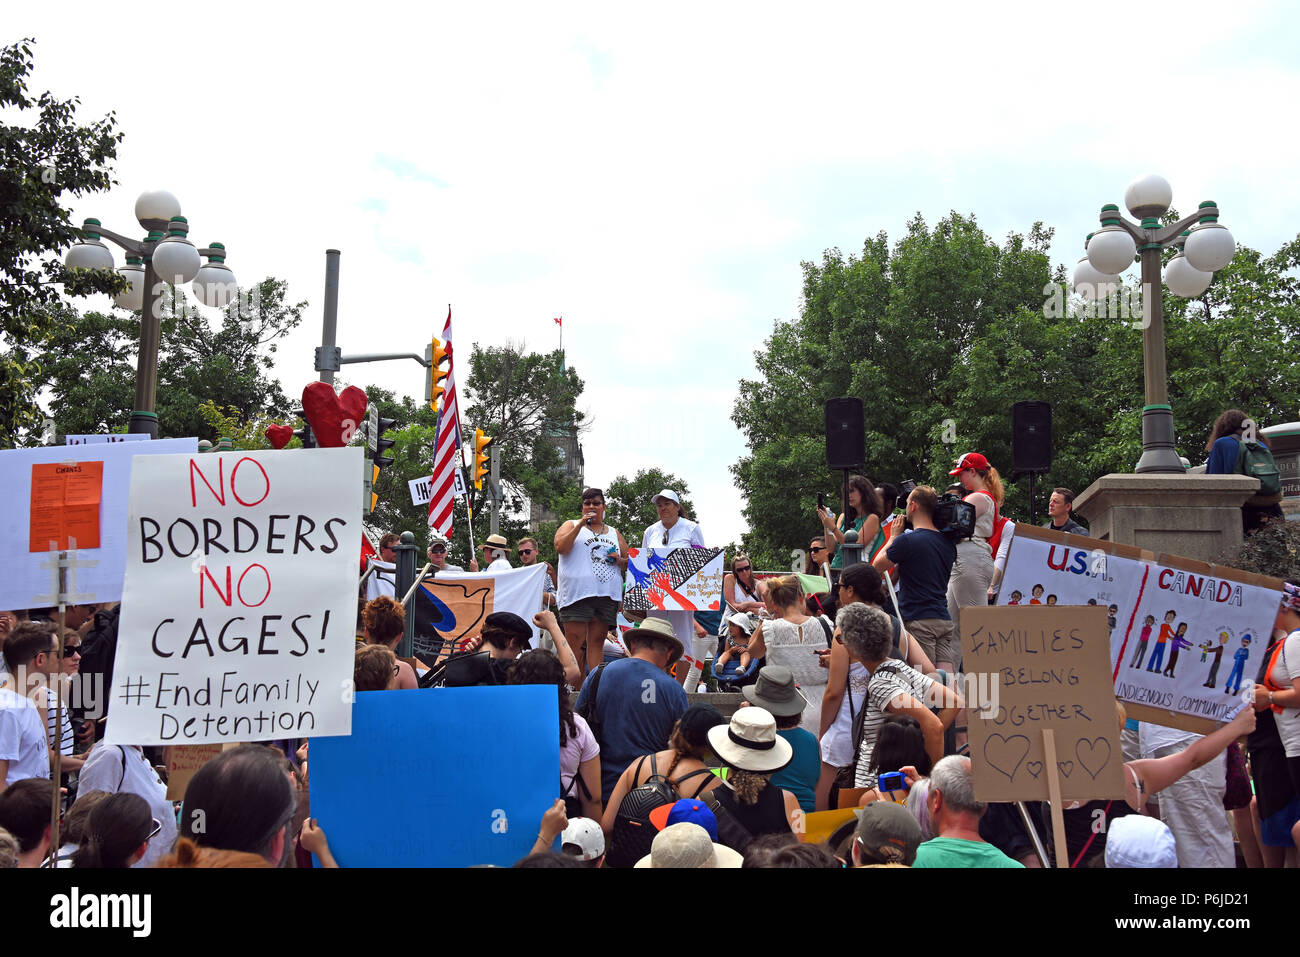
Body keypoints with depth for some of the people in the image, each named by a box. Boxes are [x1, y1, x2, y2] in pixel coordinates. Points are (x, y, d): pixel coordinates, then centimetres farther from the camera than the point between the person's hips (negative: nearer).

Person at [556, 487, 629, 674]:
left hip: (607, 595, 4)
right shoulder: (571, 526, 13)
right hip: (577, 593, -4)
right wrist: (581, 524, -7)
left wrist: (619, 560, 2)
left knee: (597, 642, 2)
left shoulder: (614, 533, 23)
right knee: (575, 642, -10)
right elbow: (560, 547, -6)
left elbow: (629, 563, 25)